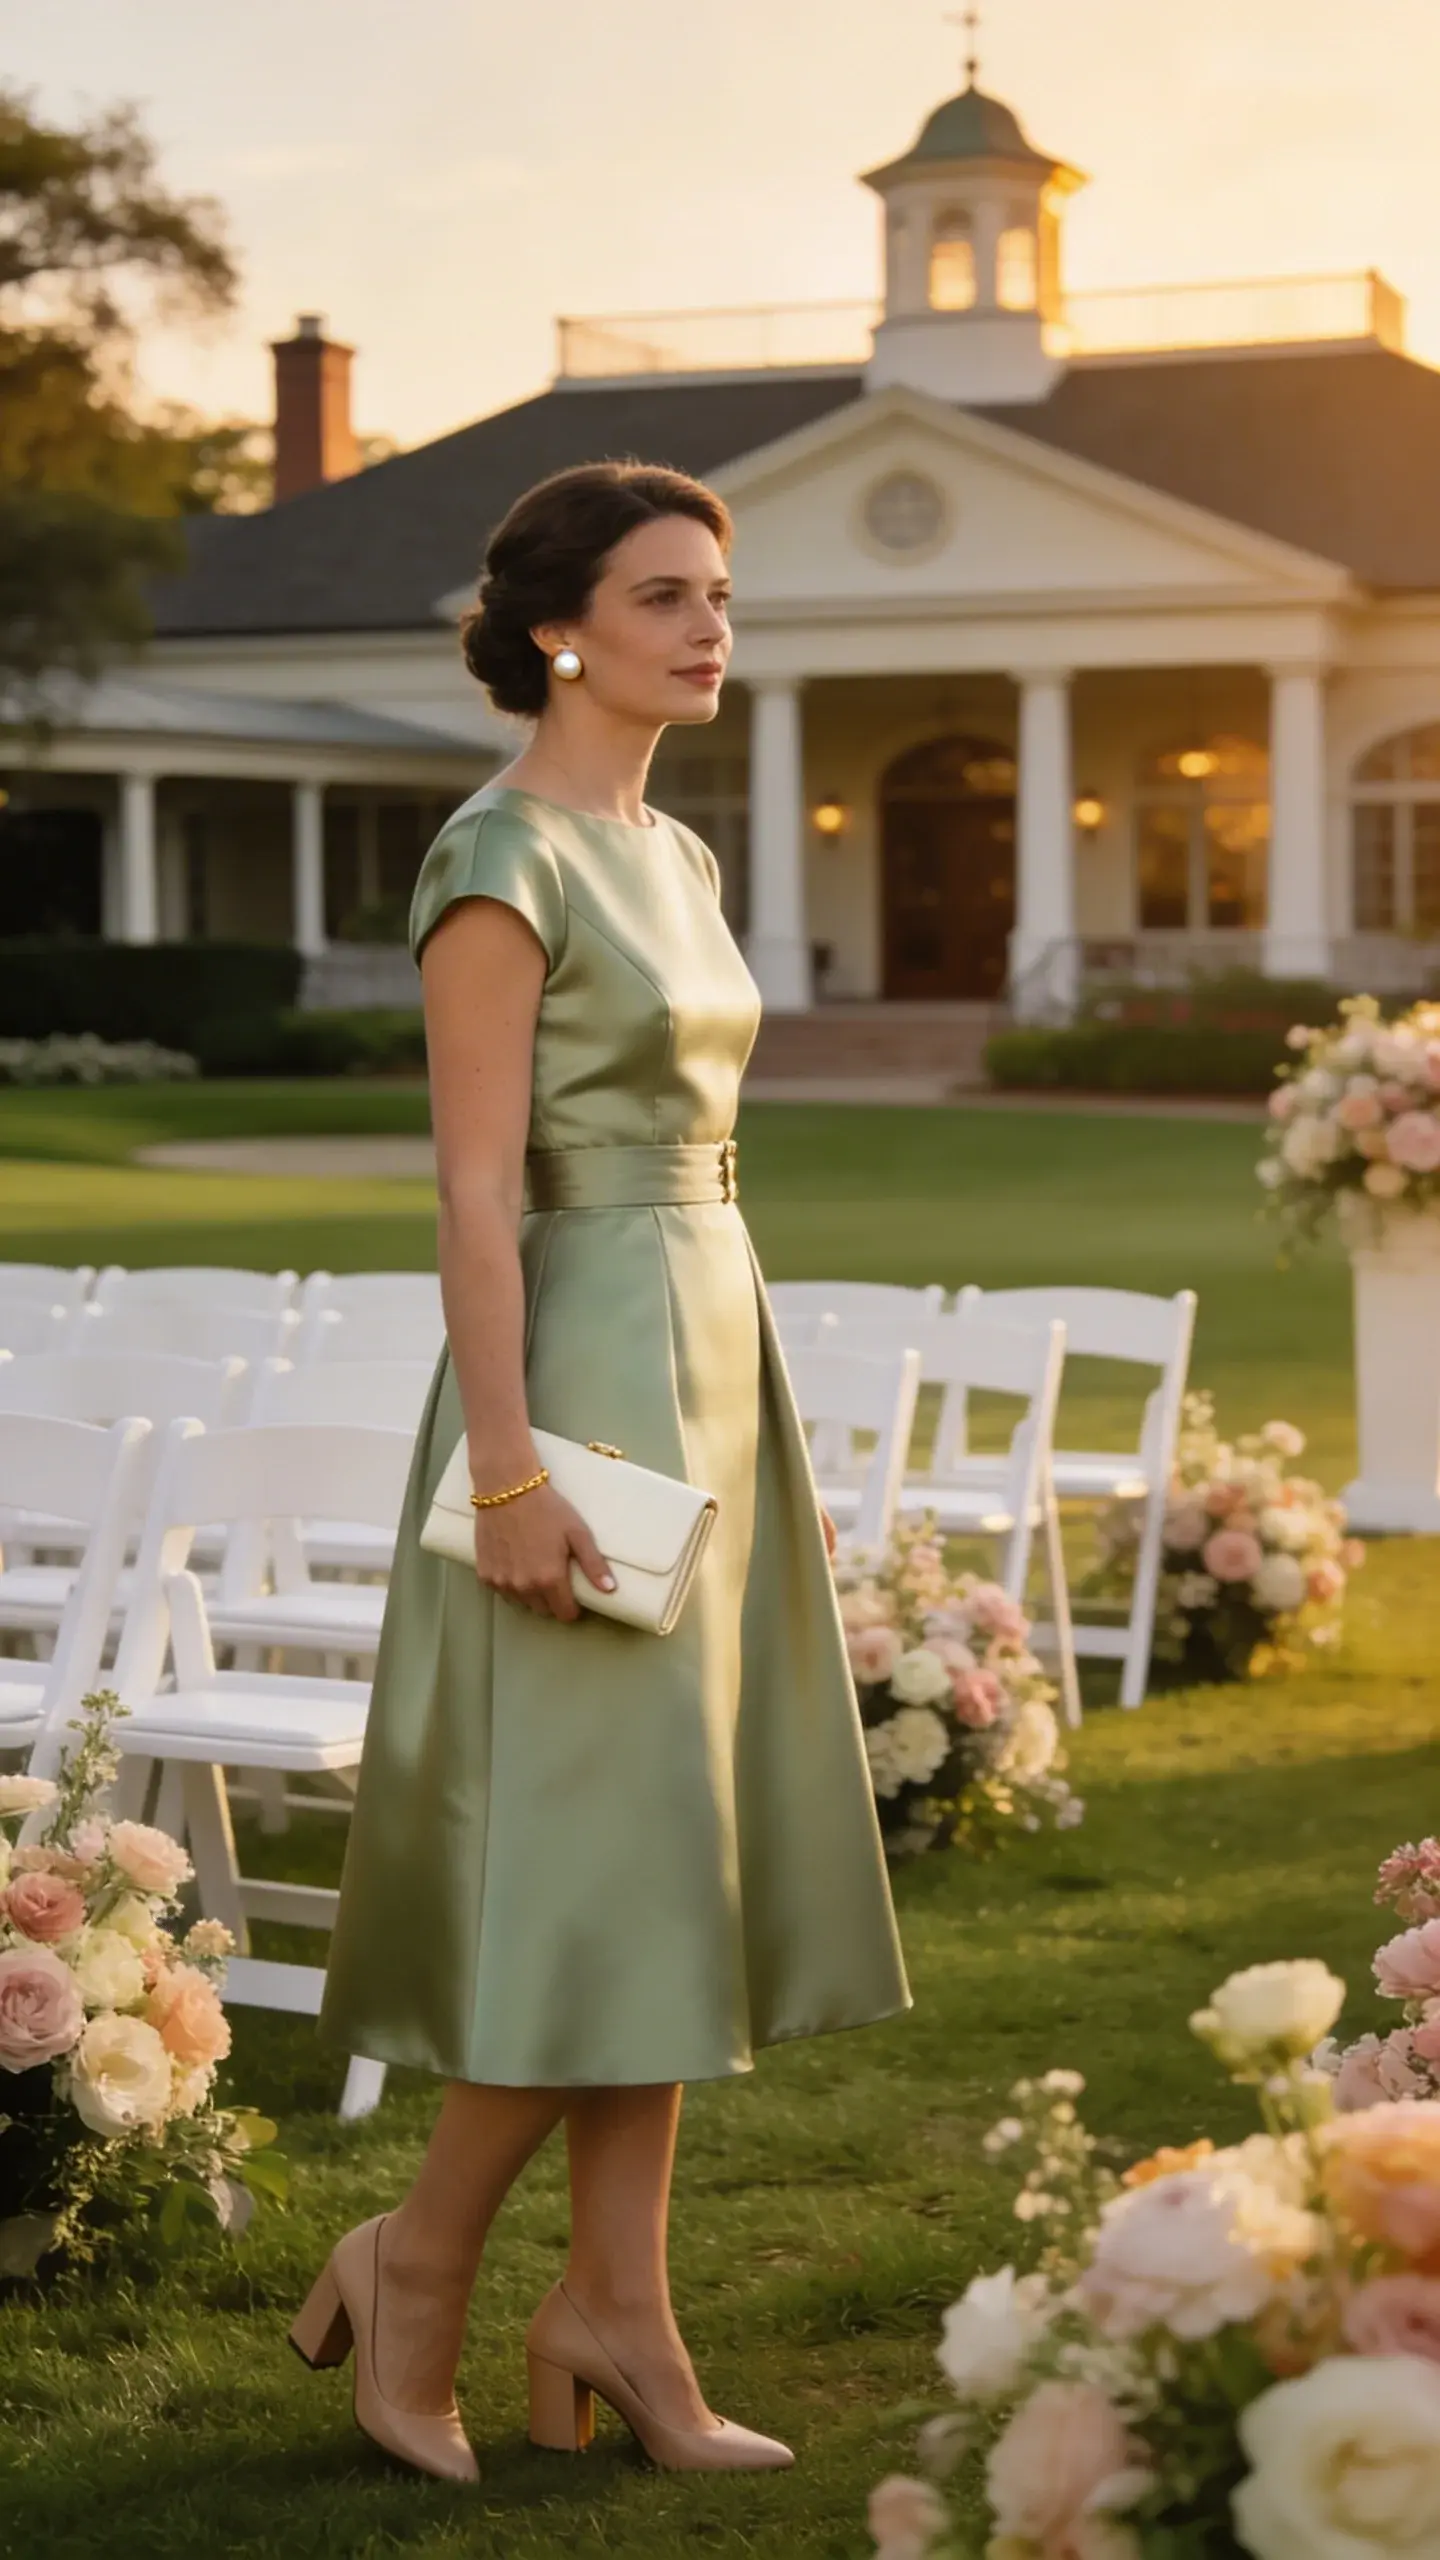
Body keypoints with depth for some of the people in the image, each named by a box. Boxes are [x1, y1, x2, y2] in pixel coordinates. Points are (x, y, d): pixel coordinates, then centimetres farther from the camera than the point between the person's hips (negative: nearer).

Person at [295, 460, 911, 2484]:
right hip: (582, 1370, -9)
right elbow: (478, 1194, -16)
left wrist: (776, 1445, 18)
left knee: (680, 1854, 9)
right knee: (601, 1852, -5)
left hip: (714, 1362, 9)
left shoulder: (678, 859, 15)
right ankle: (413, 2259, 13)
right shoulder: (501, 860, -11)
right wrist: (510, 1472, -21)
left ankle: (617, 2316, 15)